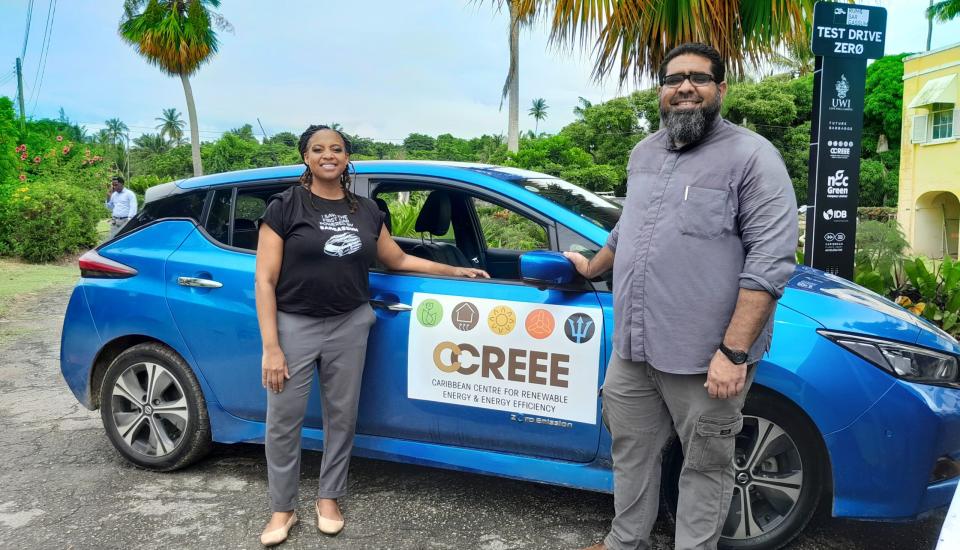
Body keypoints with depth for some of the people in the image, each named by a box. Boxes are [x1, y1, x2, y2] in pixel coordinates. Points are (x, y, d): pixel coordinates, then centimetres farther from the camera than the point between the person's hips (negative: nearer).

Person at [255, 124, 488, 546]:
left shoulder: (366, 211, 8)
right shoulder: (285, 206, -5)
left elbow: (398, 261, 19)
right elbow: (264, 280, -8)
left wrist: (454, 271, 15)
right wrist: (271, 346, -14)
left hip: (349, 326, 3)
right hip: (294, 325, -3)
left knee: (341, 416, 12)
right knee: (282, 423, 4)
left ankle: (328, 498, 31)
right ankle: (282, 509, 23)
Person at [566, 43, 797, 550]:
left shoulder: (752, 156, -10)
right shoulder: (643, 153, 12)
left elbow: (771, 260, -16)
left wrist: (734, 350, -21)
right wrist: (593, 268, 38)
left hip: (704, 357, -6)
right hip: (631, 348, 7)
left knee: (704, 467, 10)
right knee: (631, 453, 19)